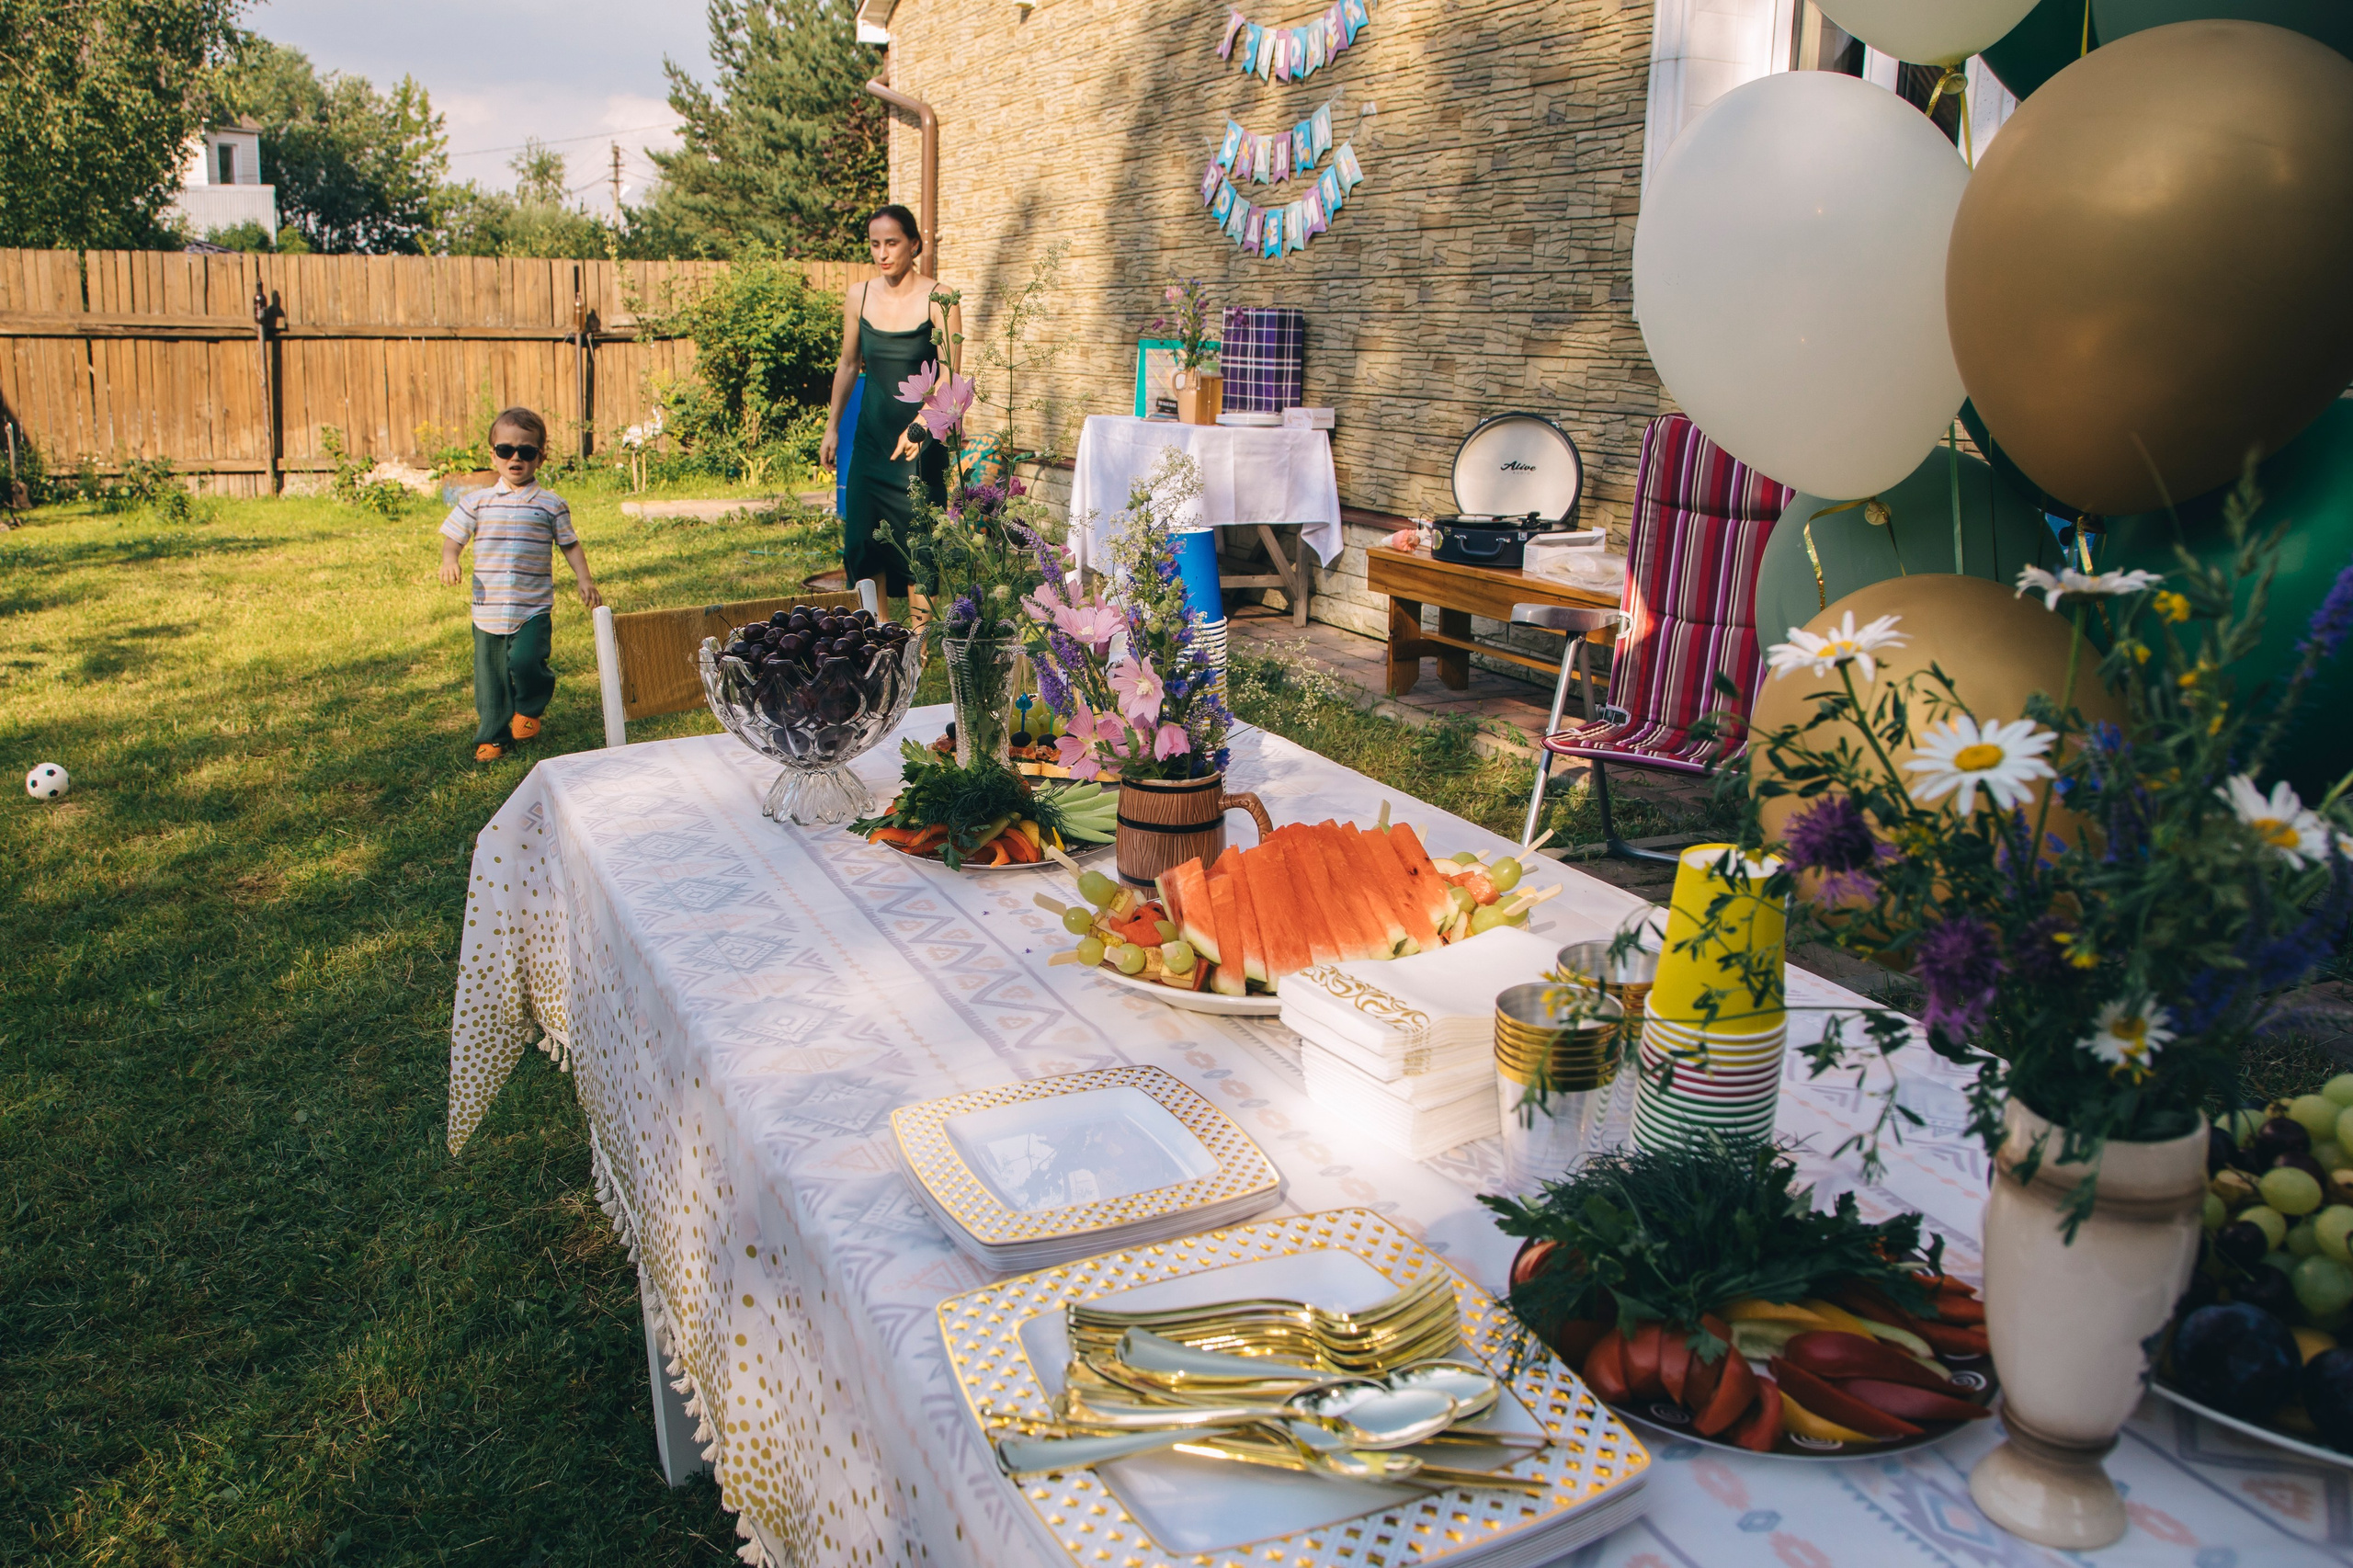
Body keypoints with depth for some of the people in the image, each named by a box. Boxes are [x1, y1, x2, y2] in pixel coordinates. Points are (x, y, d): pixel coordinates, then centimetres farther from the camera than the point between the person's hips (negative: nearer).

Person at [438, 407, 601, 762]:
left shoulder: (551, 504, 1)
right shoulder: (475, 502, 4)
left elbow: (570, 544, 8)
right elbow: (453, 538, 8)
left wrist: (584, 579, -4)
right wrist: (449, 560, -12)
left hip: (534, 608, -2)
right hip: (488, 609, 2)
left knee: (526, 661, -20)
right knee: (490, 675, 7)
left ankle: (529, 708, 12)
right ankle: (492, 737, 24)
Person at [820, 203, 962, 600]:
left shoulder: (937, 300, -10)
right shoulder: (858, 298, 3)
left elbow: (950, 377, -12)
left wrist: (919, 426, -23)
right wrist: (832, 427, 15)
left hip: (922, 437, -4)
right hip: (871, 434, 4)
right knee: (863, 536, 3)